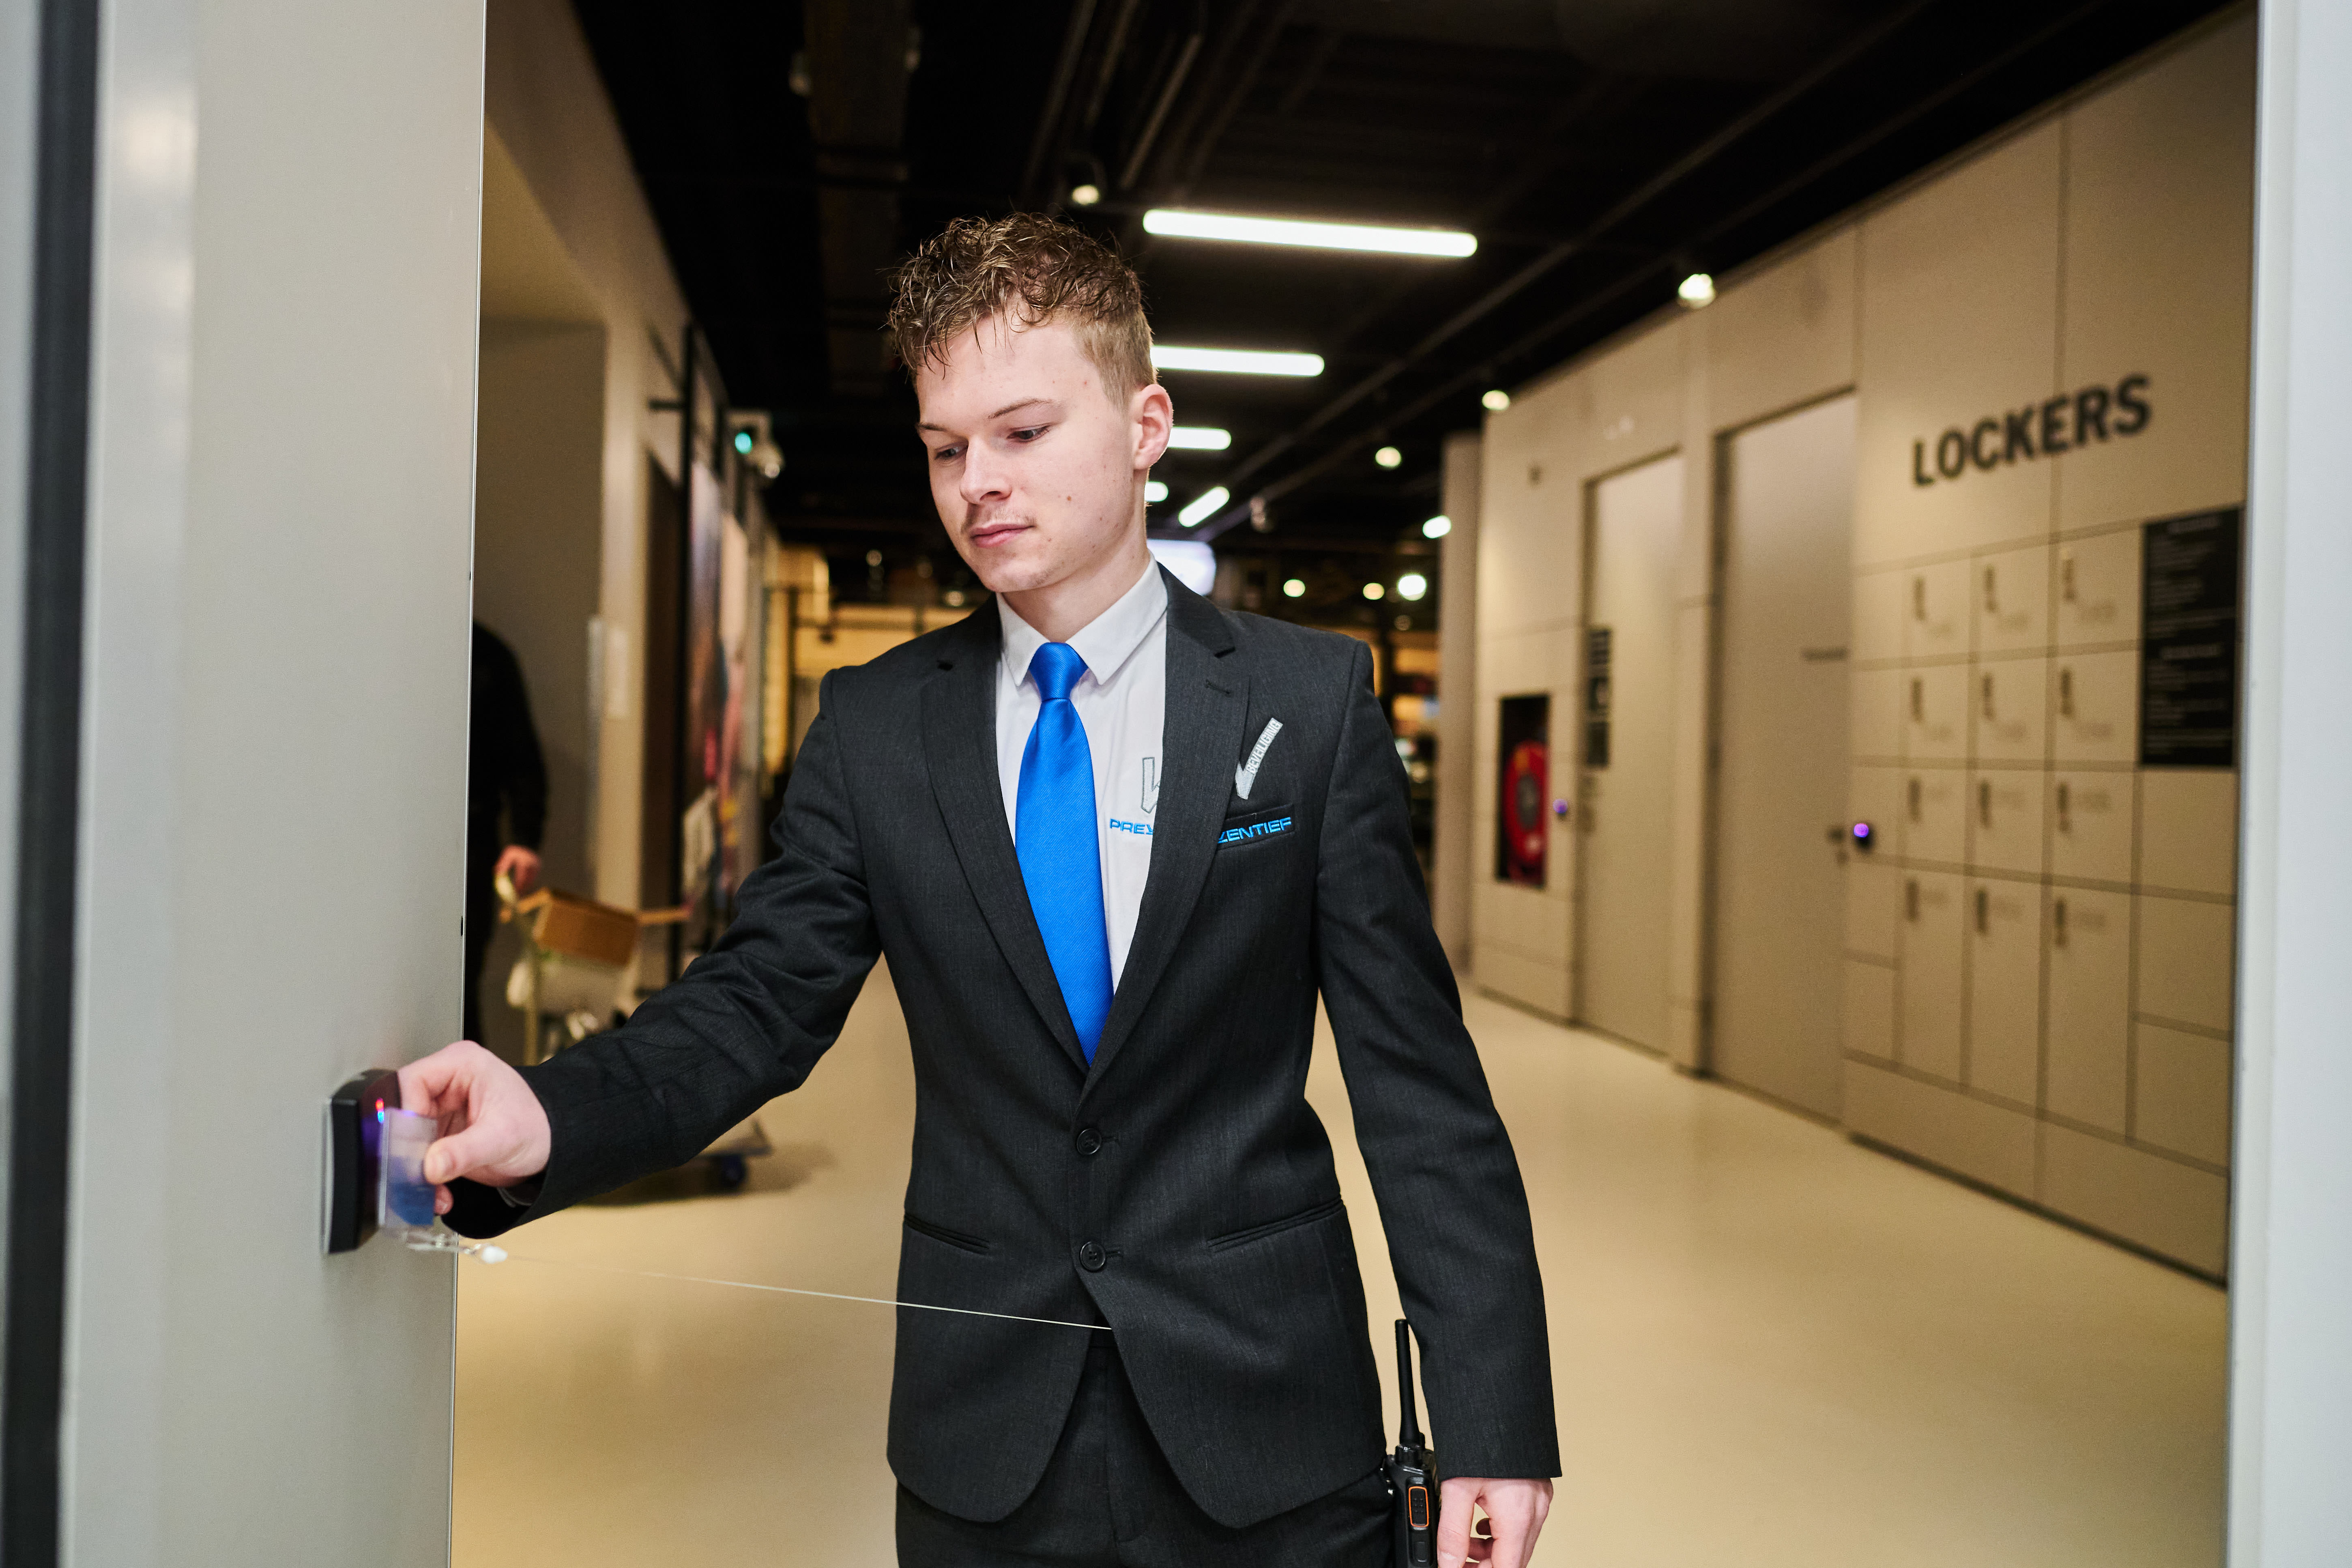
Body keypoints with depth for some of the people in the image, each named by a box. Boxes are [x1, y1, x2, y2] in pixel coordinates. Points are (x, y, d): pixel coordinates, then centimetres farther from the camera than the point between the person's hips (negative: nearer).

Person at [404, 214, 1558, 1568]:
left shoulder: (1313, 702, -5)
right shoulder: (872, 728, 1)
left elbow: (1419, 1076, -6)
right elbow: (760, 1000, -3)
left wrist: (1493, 1415, -9)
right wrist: (546, 1121, -23)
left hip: (1268, 1431, -1)